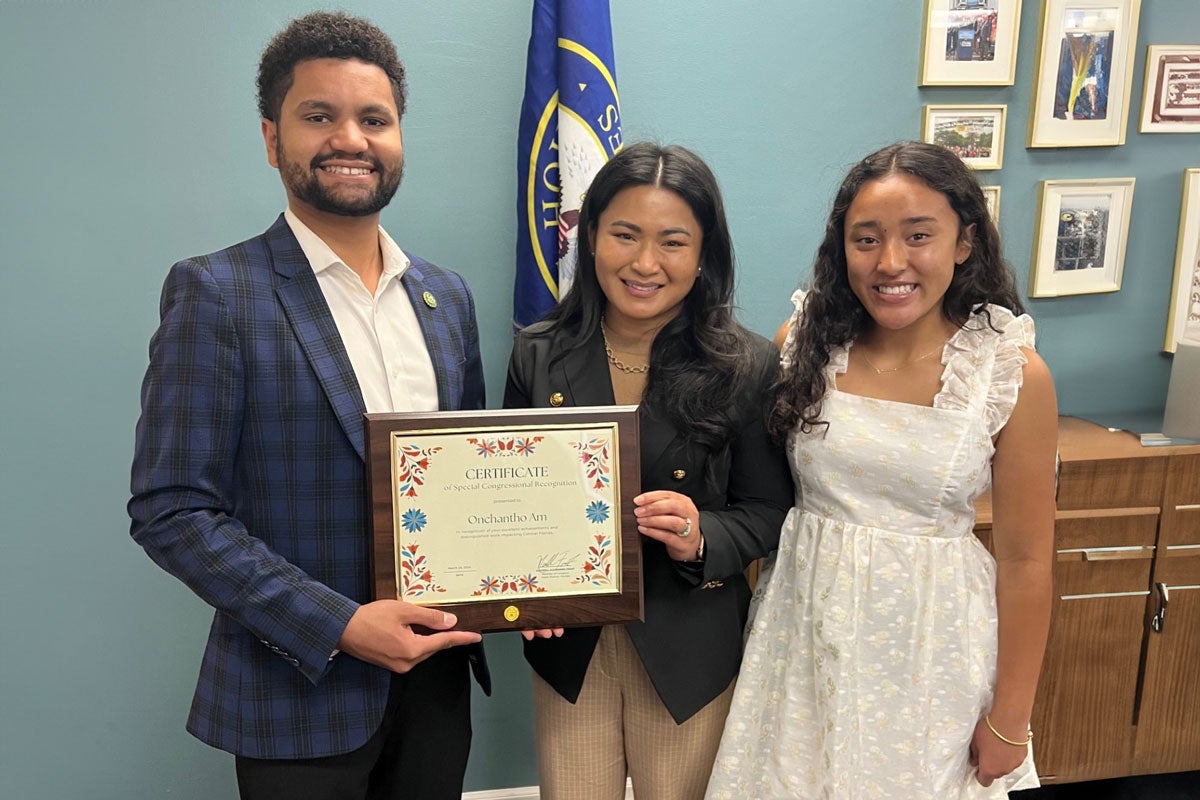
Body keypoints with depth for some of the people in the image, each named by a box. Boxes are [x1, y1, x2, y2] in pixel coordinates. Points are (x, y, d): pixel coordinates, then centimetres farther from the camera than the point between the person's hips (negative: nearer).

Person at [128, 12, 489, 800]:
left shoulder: (447, 294, 5)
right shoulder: (216, 292, -11)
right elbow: (171, 510, -13)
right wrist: (337, 625, -20)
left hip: (435, 674, 5)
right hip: (301, 690, -4)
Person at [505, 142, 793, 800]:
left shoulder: (748, 368, -9)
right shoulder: (538, 356, -4)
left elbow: (767, 509, -3)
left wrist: (700, 538, -23)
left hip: (689, 653, -1)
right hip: (568, 646, 2)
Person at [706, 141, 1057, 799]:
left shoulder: (1014, 374, -12)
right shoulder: (803, 342, -6)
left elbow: (1025, 560, -7)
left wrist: (1010, 719, -2)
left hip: (932, 642, -2)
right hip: (804, 631, 2)